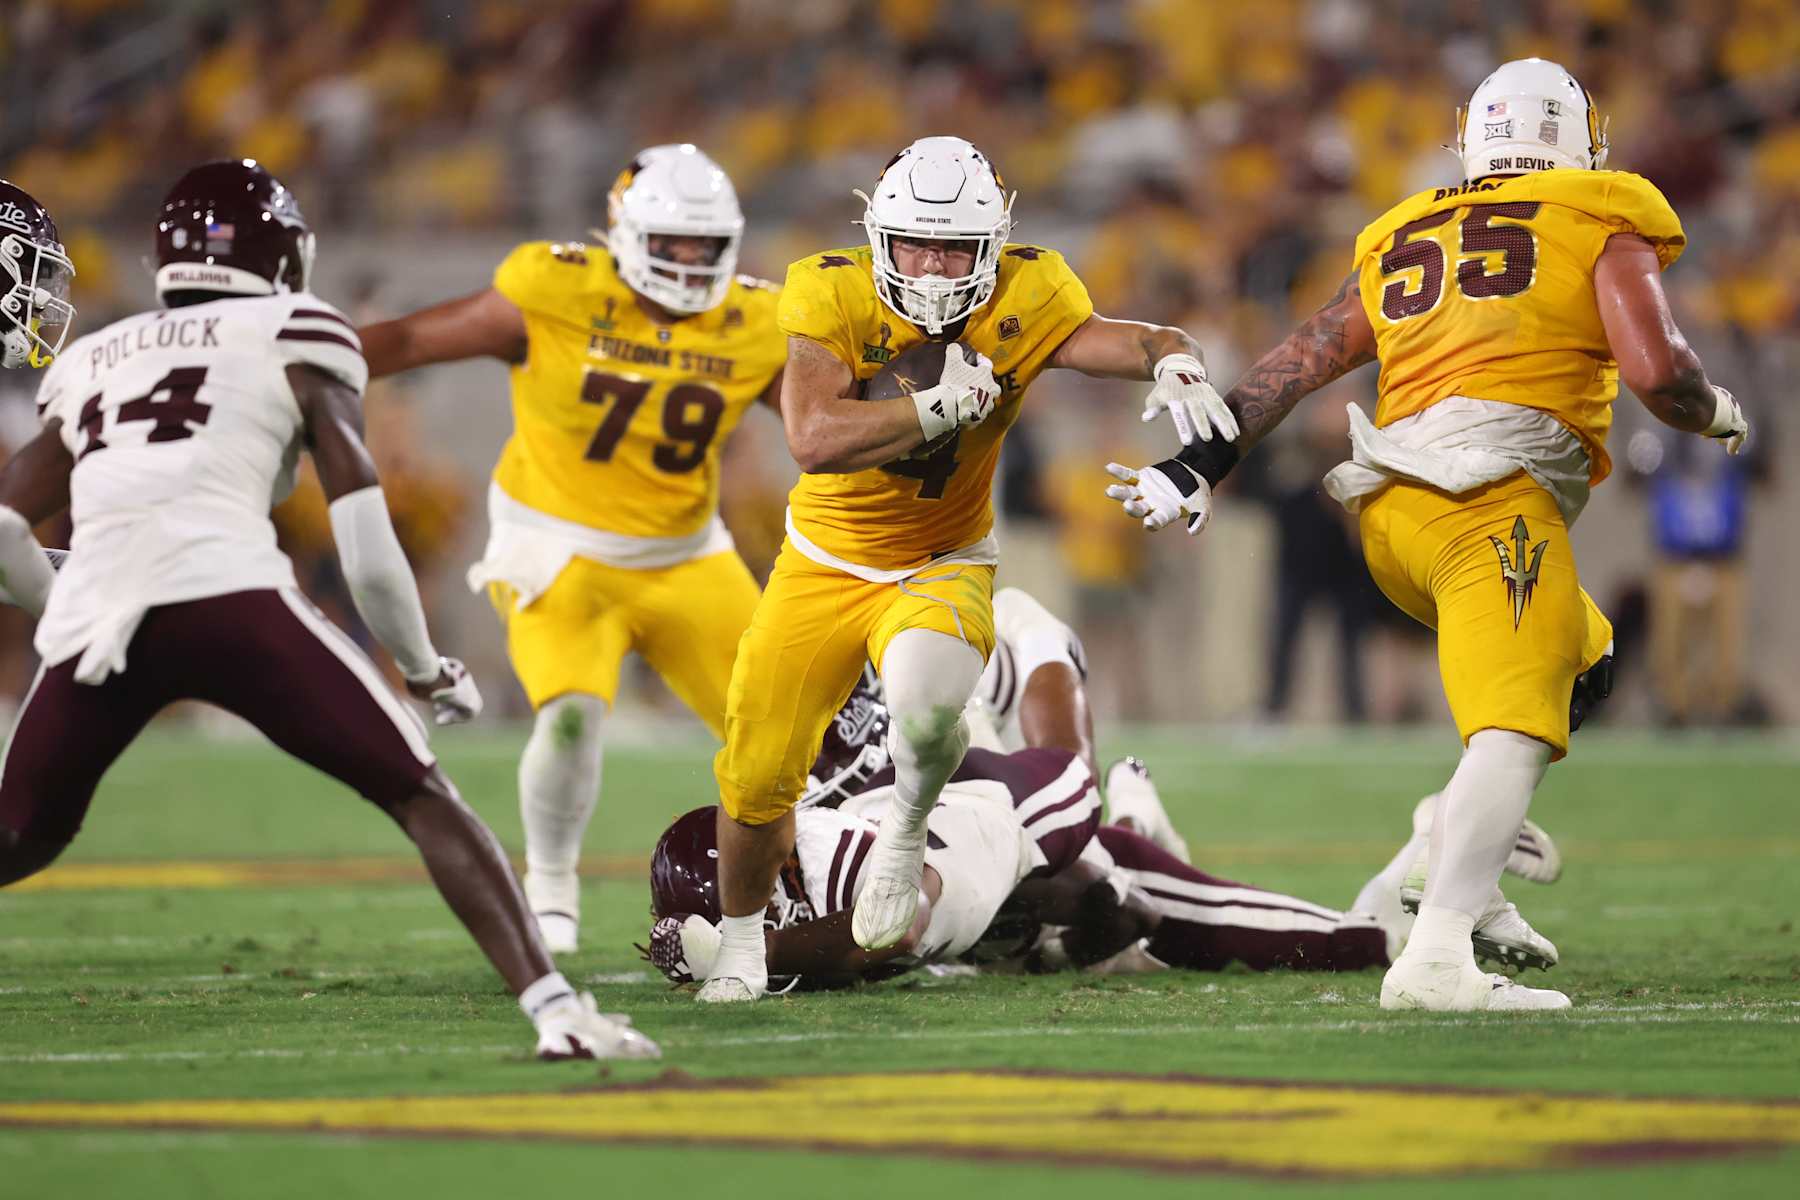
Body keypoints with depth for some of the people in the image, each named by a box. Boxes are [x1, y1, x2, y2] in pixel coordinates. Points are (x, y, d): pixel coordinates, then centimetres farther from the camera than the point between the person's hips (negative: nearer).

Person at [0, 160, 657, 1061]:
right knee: (421, 799, 2)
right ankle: (553, 1008, -12)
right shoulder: (293, 338, 19)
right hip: (222, 590, -4)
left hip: (93, 617, 4)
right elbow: (364, 541, 12)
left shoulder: (89, 363, 30)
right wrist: (425, 671, 23)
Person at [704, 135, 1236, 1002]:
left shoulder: (1021, 304, -17)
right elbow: (813, 442, -35)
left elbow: (1137, 344, -24)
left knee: (927, 696, -34)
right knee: (758, 775, 3)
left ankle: (905, 833, 1)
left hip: (942, 567, -1)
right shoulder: (834, 298, -22)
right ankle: (742, 943, 33)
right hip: (826, 564, 1)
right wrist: (943, 405, -37)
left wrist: (1175, 364, -47)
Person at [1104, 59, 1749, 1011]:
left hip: (1390, 506, 7)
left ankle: (1461, 860, 15)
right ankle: (1437, 952, -36)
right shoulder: (1604, 227, 9)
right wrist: (1717, 416, 17)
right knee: (1514, 733, -18)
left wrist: (1199, 464, 24)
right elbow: (1654, 369, -3)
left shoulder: (1403, 243, 24)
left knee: (1578, 660, 28)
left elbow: (1298, 361, 22)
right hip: (1494, 495, -7)